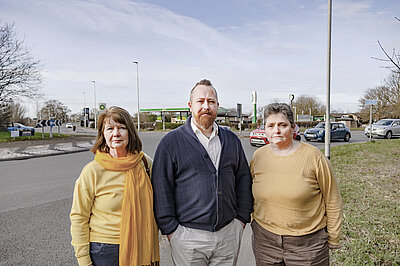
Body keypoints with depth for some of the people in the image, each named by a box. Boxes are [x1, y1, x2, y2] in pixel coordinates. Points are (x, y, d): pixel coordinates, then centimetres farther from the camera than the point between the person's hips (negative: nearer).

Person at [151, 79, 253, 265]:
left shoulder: (231, 140, 7)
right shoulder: (171, 142, -5)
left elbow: (243, 181, 12)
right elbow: (161, 189, -6)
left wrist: (241, 218, 7)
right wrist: (170, 229, -8)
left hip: (229, 234, 4)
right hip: (188, 236, -3)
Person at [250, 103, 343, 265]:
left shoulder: (313, 156, -9)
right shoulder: (258, 156, 0)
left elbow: (332, 201, -2)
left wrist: (333, 239, 1)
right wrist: (255, 223, 11)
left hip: (308, 244, -2)